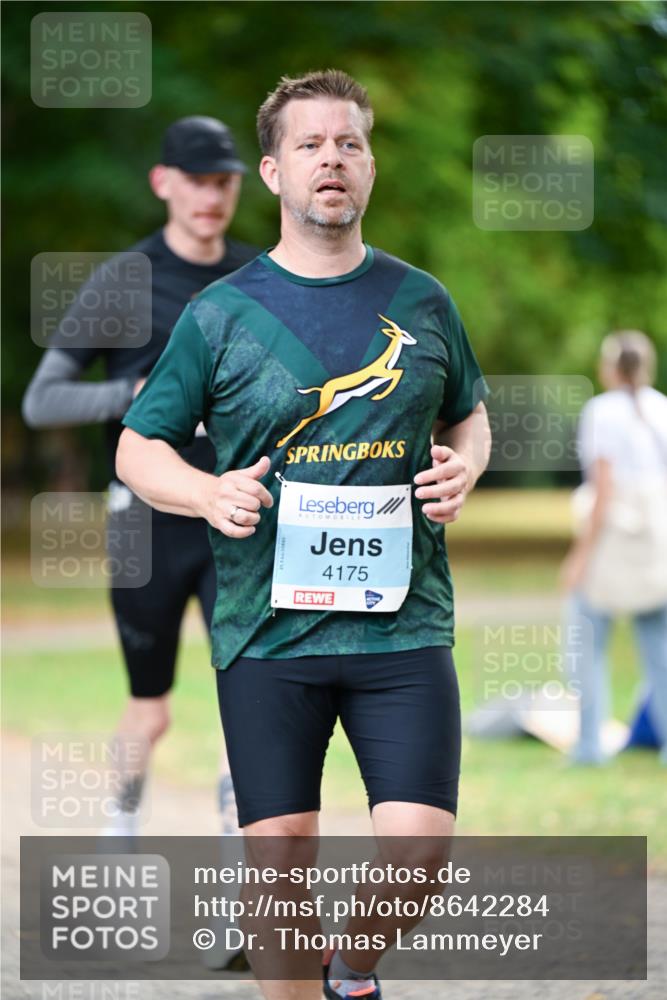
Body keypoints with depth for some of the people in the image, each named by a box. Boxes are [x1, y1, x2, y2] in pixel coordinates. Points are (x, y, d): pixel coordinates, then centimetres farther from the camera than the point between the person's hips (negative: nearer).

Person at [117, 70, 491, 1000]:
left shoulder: (422, 302, 8)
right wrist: (209, 493, -12)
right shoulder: (220, 314, 2)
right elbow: (139, 448, 8)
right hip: (266, 631, -1)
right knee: (278, 856, 1)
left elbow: (469, 415, 23)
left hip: (402, 620, 1)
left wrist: (463, 469, 0)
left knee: (418, 849, -8)